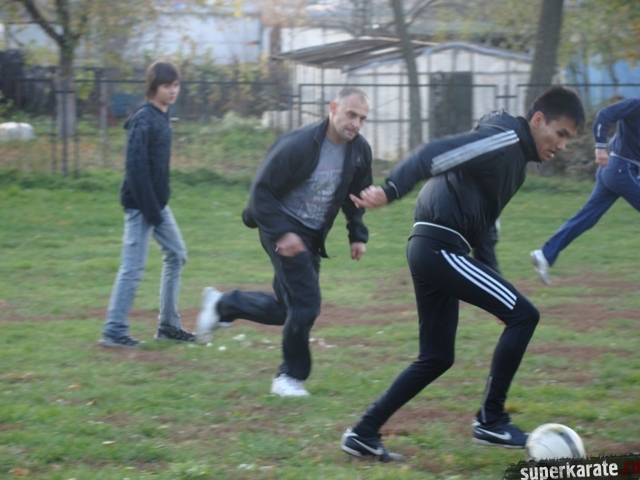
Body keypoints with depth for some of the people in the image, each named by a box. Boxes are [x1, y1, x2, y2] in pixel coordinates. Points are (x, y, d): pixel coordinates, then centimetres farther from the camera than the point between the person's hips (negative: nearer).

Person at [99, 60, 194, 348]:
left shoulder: (162, 117, 11)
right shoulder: (143, 121, -17)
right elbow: (136, 168, -22)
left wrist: (158, 206, 11)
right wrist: (151, 209, -21)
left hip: (158, 203, 10)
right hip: (140, 205, -10)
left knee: (176, 255, 14)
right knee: (133, 267, -6)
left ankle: (168, 325, 21)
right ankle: (113, 331, -1)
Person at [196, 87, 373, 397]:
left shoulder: (359, 150, -4)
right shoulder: (298, 145, -24)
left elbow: (355, 196, 13)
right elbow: (261, 190, -19)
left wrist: (358, 234, 0)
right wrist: (281, 233, -26)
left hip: (311, 238, 7)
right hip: (284, 230, -7)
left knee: (287, 309, 12)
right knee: (306, 303, -14)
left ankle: (222, 305, 34)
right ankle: (291, 377, 5)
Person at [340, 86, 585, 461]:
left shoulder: (516, 157, 19)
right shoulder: (504, 140, -11)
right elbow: (434, 155, -23)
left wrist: (493, 290, 24)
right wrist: (390, 191, -37)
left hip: (431, 251, 10)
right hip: (441, 247, -10)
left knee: (437, 358, 15)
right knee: (524, 315, -9)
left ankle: (364, 434, 16)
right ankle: (491, 421, -3)